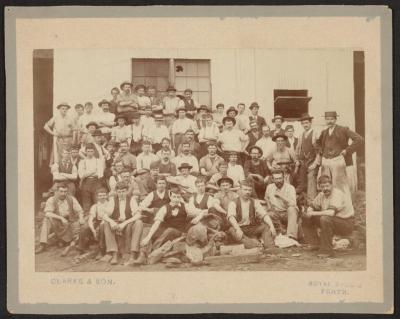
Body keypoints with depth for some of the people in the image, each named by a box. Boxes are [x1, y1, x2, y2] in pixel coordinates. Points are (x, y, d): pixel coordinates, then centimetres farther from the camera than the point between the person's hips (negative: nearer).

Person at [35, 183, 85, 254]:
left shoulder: (71, 199, 0)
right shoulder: (51, 200, -7)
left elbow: (79, 210, -1)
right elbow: (47, 213, -21)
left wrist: (81, 218, -26)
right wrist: (61, 218, -34)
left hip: (69, 224, 2)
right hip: (56, 224, -2)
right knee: (46, 220, -29)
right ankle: (43, 245, -31)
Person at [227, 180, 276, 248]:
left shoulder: (255, 202, 10)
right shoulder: (233, 203, 0)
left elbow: (264, 215, -4)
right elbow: (231, 217, -20)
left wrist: (272, 226, -23)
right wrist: (238, 229, -39)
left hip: (252, 229, 3)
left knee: (266, 227, -21)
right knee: (231, 230, -34)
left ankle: (270, 248, -41)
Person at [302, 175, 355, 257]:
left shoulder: (337, 194, -23)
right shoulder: (322, 194, 2)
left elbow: (331, 212, -37)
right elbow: (312, 207, 13)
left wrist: (313, 213, -26)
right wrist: (309, 212, -12)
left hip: (346, 224, -8)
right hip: (333, 222, 8)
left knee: (325, 219, -36)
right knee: (306, 217, 0)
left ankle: (327, 250, -26)